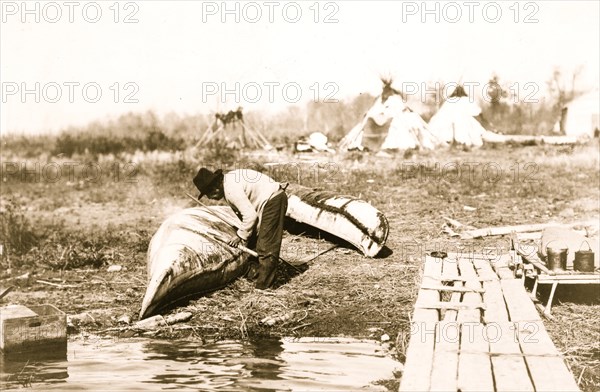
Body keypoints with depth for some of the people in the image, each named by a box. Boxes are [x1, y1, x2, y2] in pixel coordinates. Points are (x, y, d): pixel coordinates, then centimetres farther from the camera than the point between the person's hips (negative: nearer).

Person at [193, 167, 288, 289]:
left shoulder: (231, 189, -22)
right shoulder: (229, 180, 10)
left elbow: (250, 214, -23)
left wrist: (240, 235, -8)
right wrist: (244, 235, 11)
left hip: (272, 200, -11)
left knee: (266, 247, -9)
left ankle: (262, 286, -6)